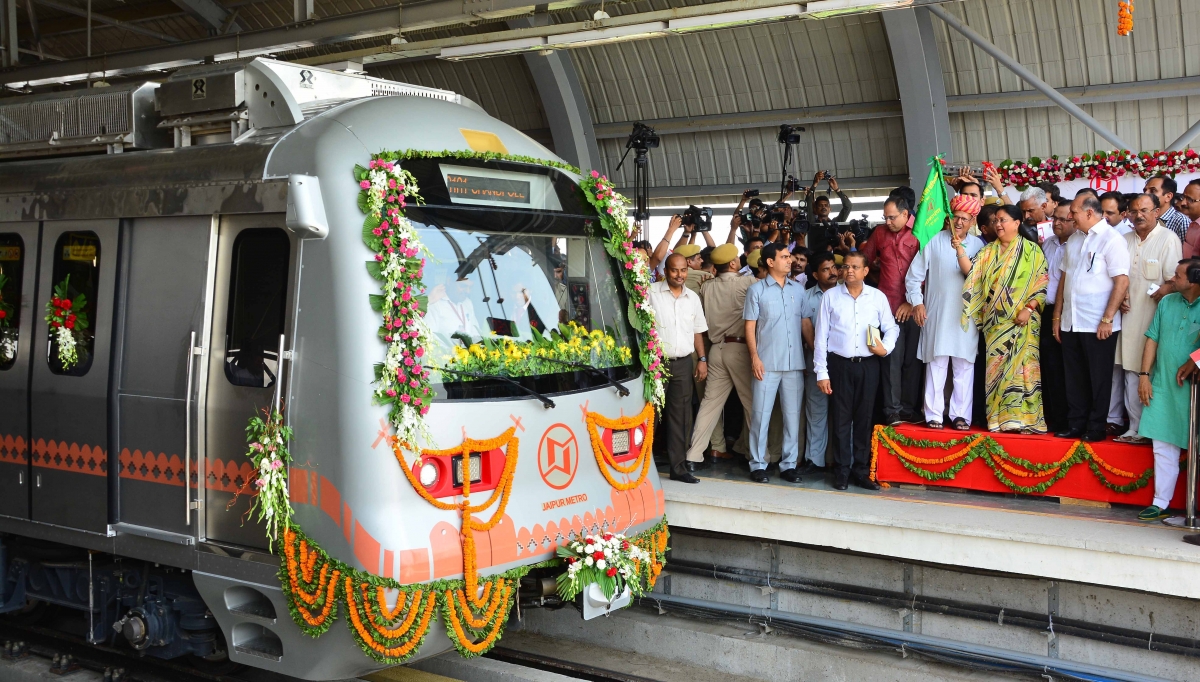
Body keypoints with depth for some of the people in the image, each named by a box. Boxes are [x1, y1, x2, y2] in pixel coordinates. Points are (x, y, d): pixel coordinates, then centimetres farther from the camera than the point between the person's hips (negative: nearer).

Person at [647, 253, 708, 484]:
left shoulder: (693, 298, 11)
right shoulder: (651, 292, -4)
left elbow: (698, 331, 18)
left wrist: (702, 359, 9)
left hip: (683, 363, 4)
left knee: (681, 416, 6)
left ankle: (678, 467, 13)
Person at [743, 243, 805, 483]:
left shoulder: (798, 289, 10)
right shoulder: (757, 290, 0)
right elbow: (750, 326, 0)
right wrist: (754, 356, -9)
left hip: (795, 362, 3)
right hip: (767, 362, -3)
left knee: (792, 414, 6)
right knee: (761, 414, 0)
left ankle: (789, 464, 14)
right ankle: (758, 464, 8)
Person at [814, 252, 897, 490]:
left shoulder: (878, 297, 4)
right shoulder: (830, 296, 1)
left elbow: (891, 327, 13)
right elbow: (821, 336, 1)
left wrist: (886, 348, -8)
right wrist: (821, 372, -3)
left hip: (868, 365, 1)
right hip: (839, 364, -1)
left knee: (864, 419, 7)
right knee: (841, 419, 2)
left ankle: (861, 471, 15)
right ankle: (841, 472, 10)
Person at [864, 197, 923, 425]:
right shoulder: (880, 233, 9)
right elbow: (865, 260, 22)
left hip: (914, 308, -1)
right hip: (890, 307, 1)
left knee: (912, 360, 5)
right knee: (892, 360, 0)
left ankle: (909, 408, 12)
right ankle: (892, 410, 3)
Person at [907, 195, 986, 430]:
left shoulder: (978, 245, 5)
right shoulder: (935, 241, 4)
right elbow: (914, 274, 5)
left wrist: (959, 248, -21)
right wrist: (917, 302, -2)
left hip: (965, 315, 1)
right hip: (936, 314, 0)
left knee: (964, 365, 3)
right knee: (936, 365, 1)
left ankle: (961, 414, 9)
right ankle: (933, 414, 7)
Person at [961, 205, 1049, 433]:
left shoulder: (1031, 250, 1)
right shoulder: (988, 252, 12)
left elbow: (1041, 283, -3)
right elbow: (971, 273, -2)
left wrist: (1028, 309, -14)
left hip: (1021, 321, -4)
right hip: (994, 321, 4)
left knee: (1021, 366, -7)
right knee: (996, 367, 3)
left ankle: (1024, 418, -4)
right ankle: (999, 417, 8)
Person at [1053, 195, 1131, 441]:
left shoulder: (1111, 239, -10)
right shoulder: (1074, 239, 13)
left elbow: (1122, 282, -15)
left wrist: (1107, 319, -17)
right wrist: (1057, 316, 13)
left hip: (1098, 326, -6)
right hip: (1070, 323, 6)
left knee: (1098, 378, 5)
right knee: (1074, 377, 12)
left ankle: (1096, 427, 14)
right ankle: (1076, 424, 21)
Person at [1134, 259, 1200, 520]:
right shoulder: (1167, 302, 9)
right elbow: (1152, 340, 11)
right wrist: (1144, 375, 6)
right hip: (1163, 386, 5)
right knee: (1163, 447, 6)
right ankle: (1160, 503, 12)